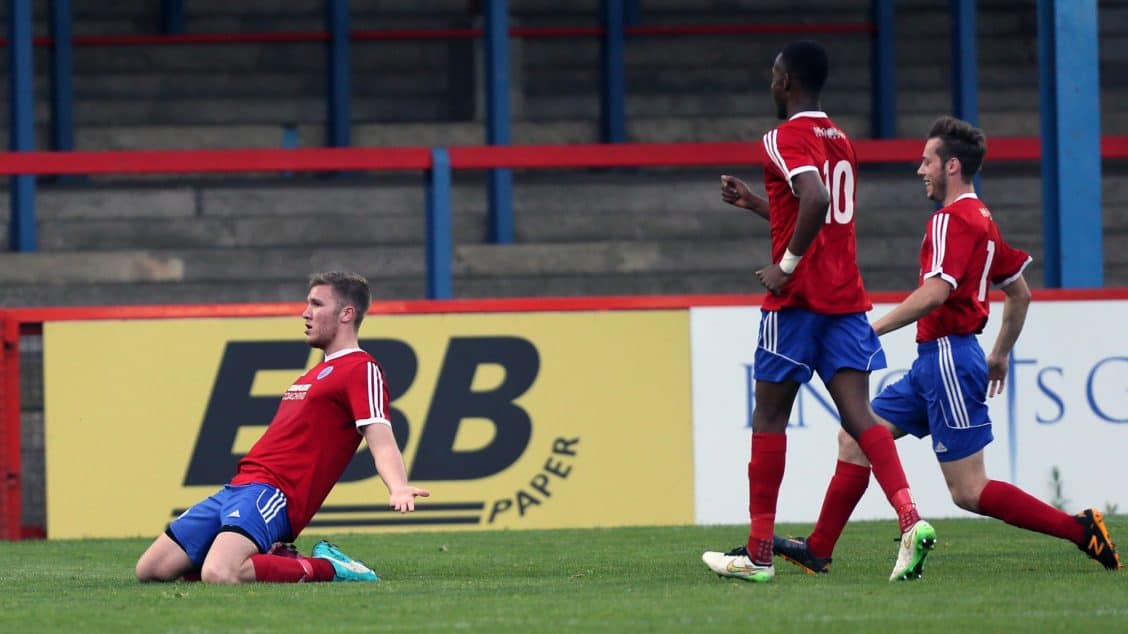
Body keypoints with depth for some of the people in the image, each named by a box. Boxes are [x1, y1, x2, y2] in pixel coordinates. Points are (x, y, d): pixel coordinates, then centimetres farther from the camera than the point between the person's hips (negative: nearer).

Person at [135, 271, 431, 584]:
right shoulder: (316, 374, 27)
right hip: (237, 487, 10)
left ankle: (328, 569, -12)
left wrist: (399, 488, -38)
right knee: (150, 570, 3)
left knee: (218, 576, -35)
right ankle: (275, 558, 9)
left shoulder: (361, 370, -4)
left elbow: (380, 439, -18)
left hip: (271, 491, -10)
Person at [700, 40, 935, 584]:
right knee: (857, 414, -3)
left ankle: (758, 553, 8)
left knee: (769, 416, 4)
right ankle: (910, 520, -26)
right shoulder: (840, 141, 18)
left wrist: (786, 266, -19)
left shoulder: (785, 139, -9)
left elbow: (816, 199, -27)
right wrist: (755, 203, 31)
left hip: (797, 297, -7)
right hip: (846, 295, 7)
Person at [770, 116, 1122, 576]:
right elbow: (1019, 292, 23)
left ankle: (1080, 529, -7)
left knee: (969, 492, -9)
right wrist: (1000, 354, 31)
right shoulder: (980, 219, 16)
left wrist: (874, 330, -22)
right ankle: (817, 550, 12)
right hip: (935, 361, 10)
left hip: (947, 359, -10)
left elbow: (936, 292, -27)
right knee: (856, 438, 11)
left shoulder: (953, 219, -14)